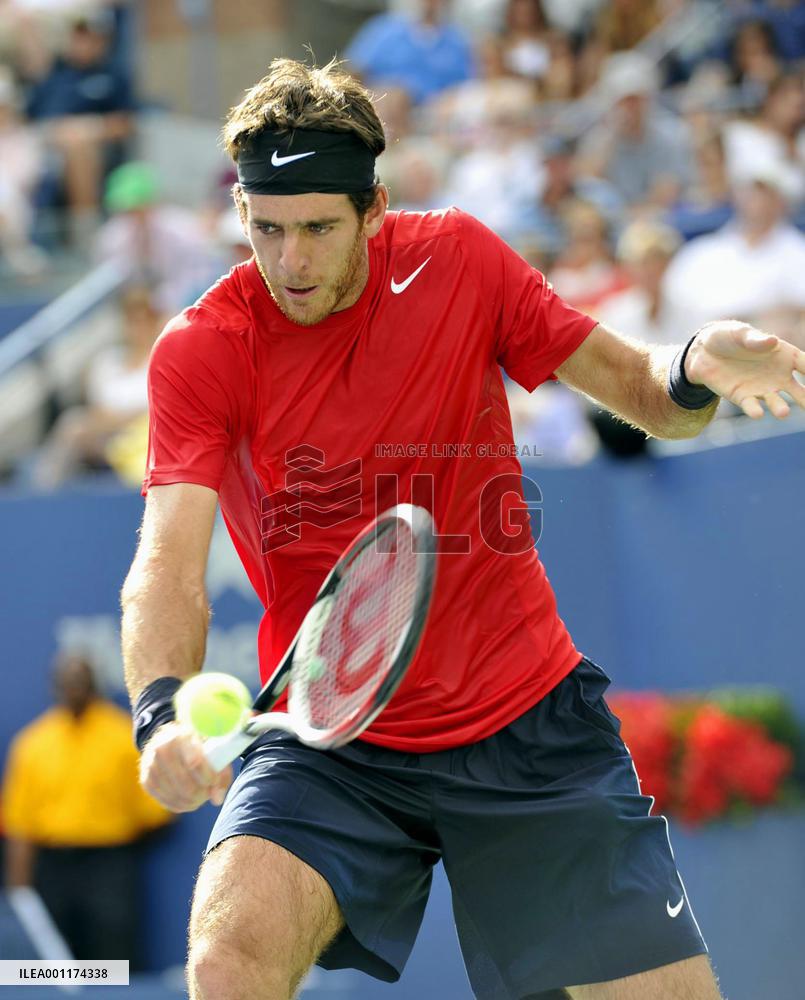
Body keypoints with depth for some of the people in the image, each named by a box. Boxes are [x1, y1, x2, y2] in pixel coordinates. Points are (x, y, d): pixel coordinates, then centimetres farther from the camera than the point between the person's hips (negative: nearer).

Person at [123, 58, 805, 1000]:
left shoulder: (459, 259, -3)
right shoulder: (199, 352, -10)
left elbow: (643, 392, 4)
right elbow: (168, 564, -20)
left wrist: (695, 367, -20)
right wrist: (162, 712, -40)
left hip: (532, 721, 2)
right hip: (331, 743, -2)